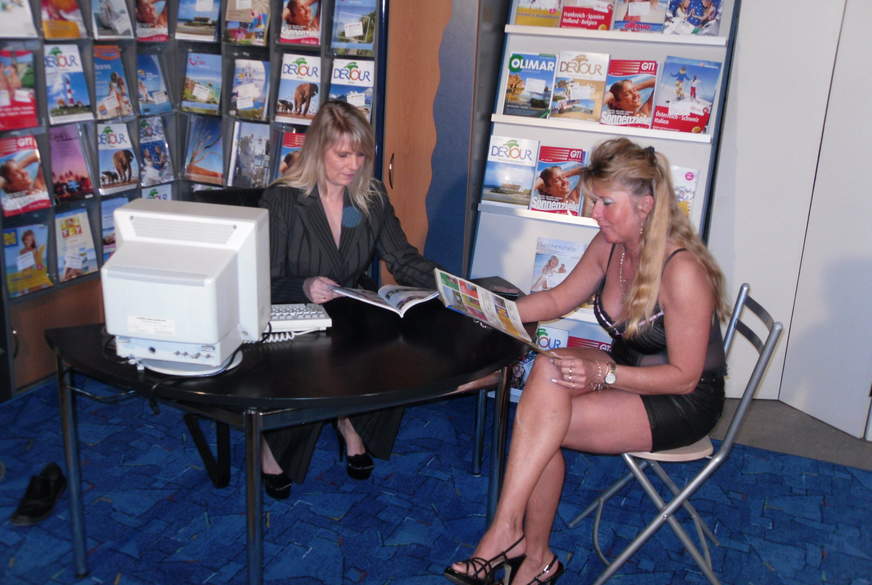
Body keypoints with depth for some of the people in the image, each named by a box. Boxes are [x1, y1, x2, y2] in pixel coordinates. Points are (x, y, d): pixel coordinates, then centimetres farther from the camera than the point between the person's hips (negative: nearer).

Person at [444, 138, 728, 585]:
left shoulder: (682, 271, -25)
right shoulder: (609, 245, -3)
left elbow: (684, 376, -20)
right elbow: (558, 299, 11)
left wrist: (603, 374, -29)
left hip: (684, 403, -7)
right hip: (624, 372, 7)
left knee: (541, 424, -25)